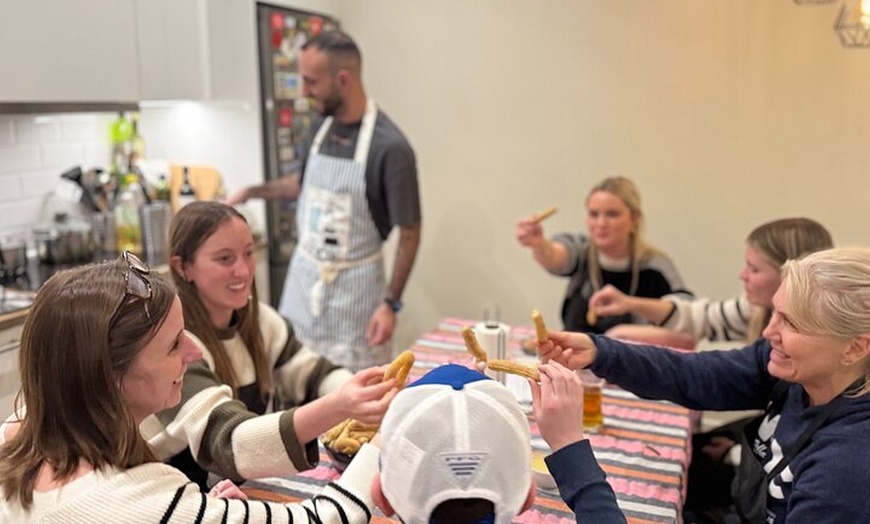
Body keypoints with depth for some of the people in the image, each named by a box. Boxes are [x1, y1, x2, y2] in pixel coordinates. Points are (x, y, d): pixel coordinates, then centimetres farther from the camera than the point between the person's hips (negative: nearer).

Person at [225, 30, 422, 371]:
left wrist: (391, 303, -16)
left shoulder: (390, 147, -20)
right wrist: (251, 192, 16)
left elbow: (409, 232, -14)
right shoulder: (323, 128, 0)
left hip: (353, 284, -6)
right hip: (304, 275, 6)